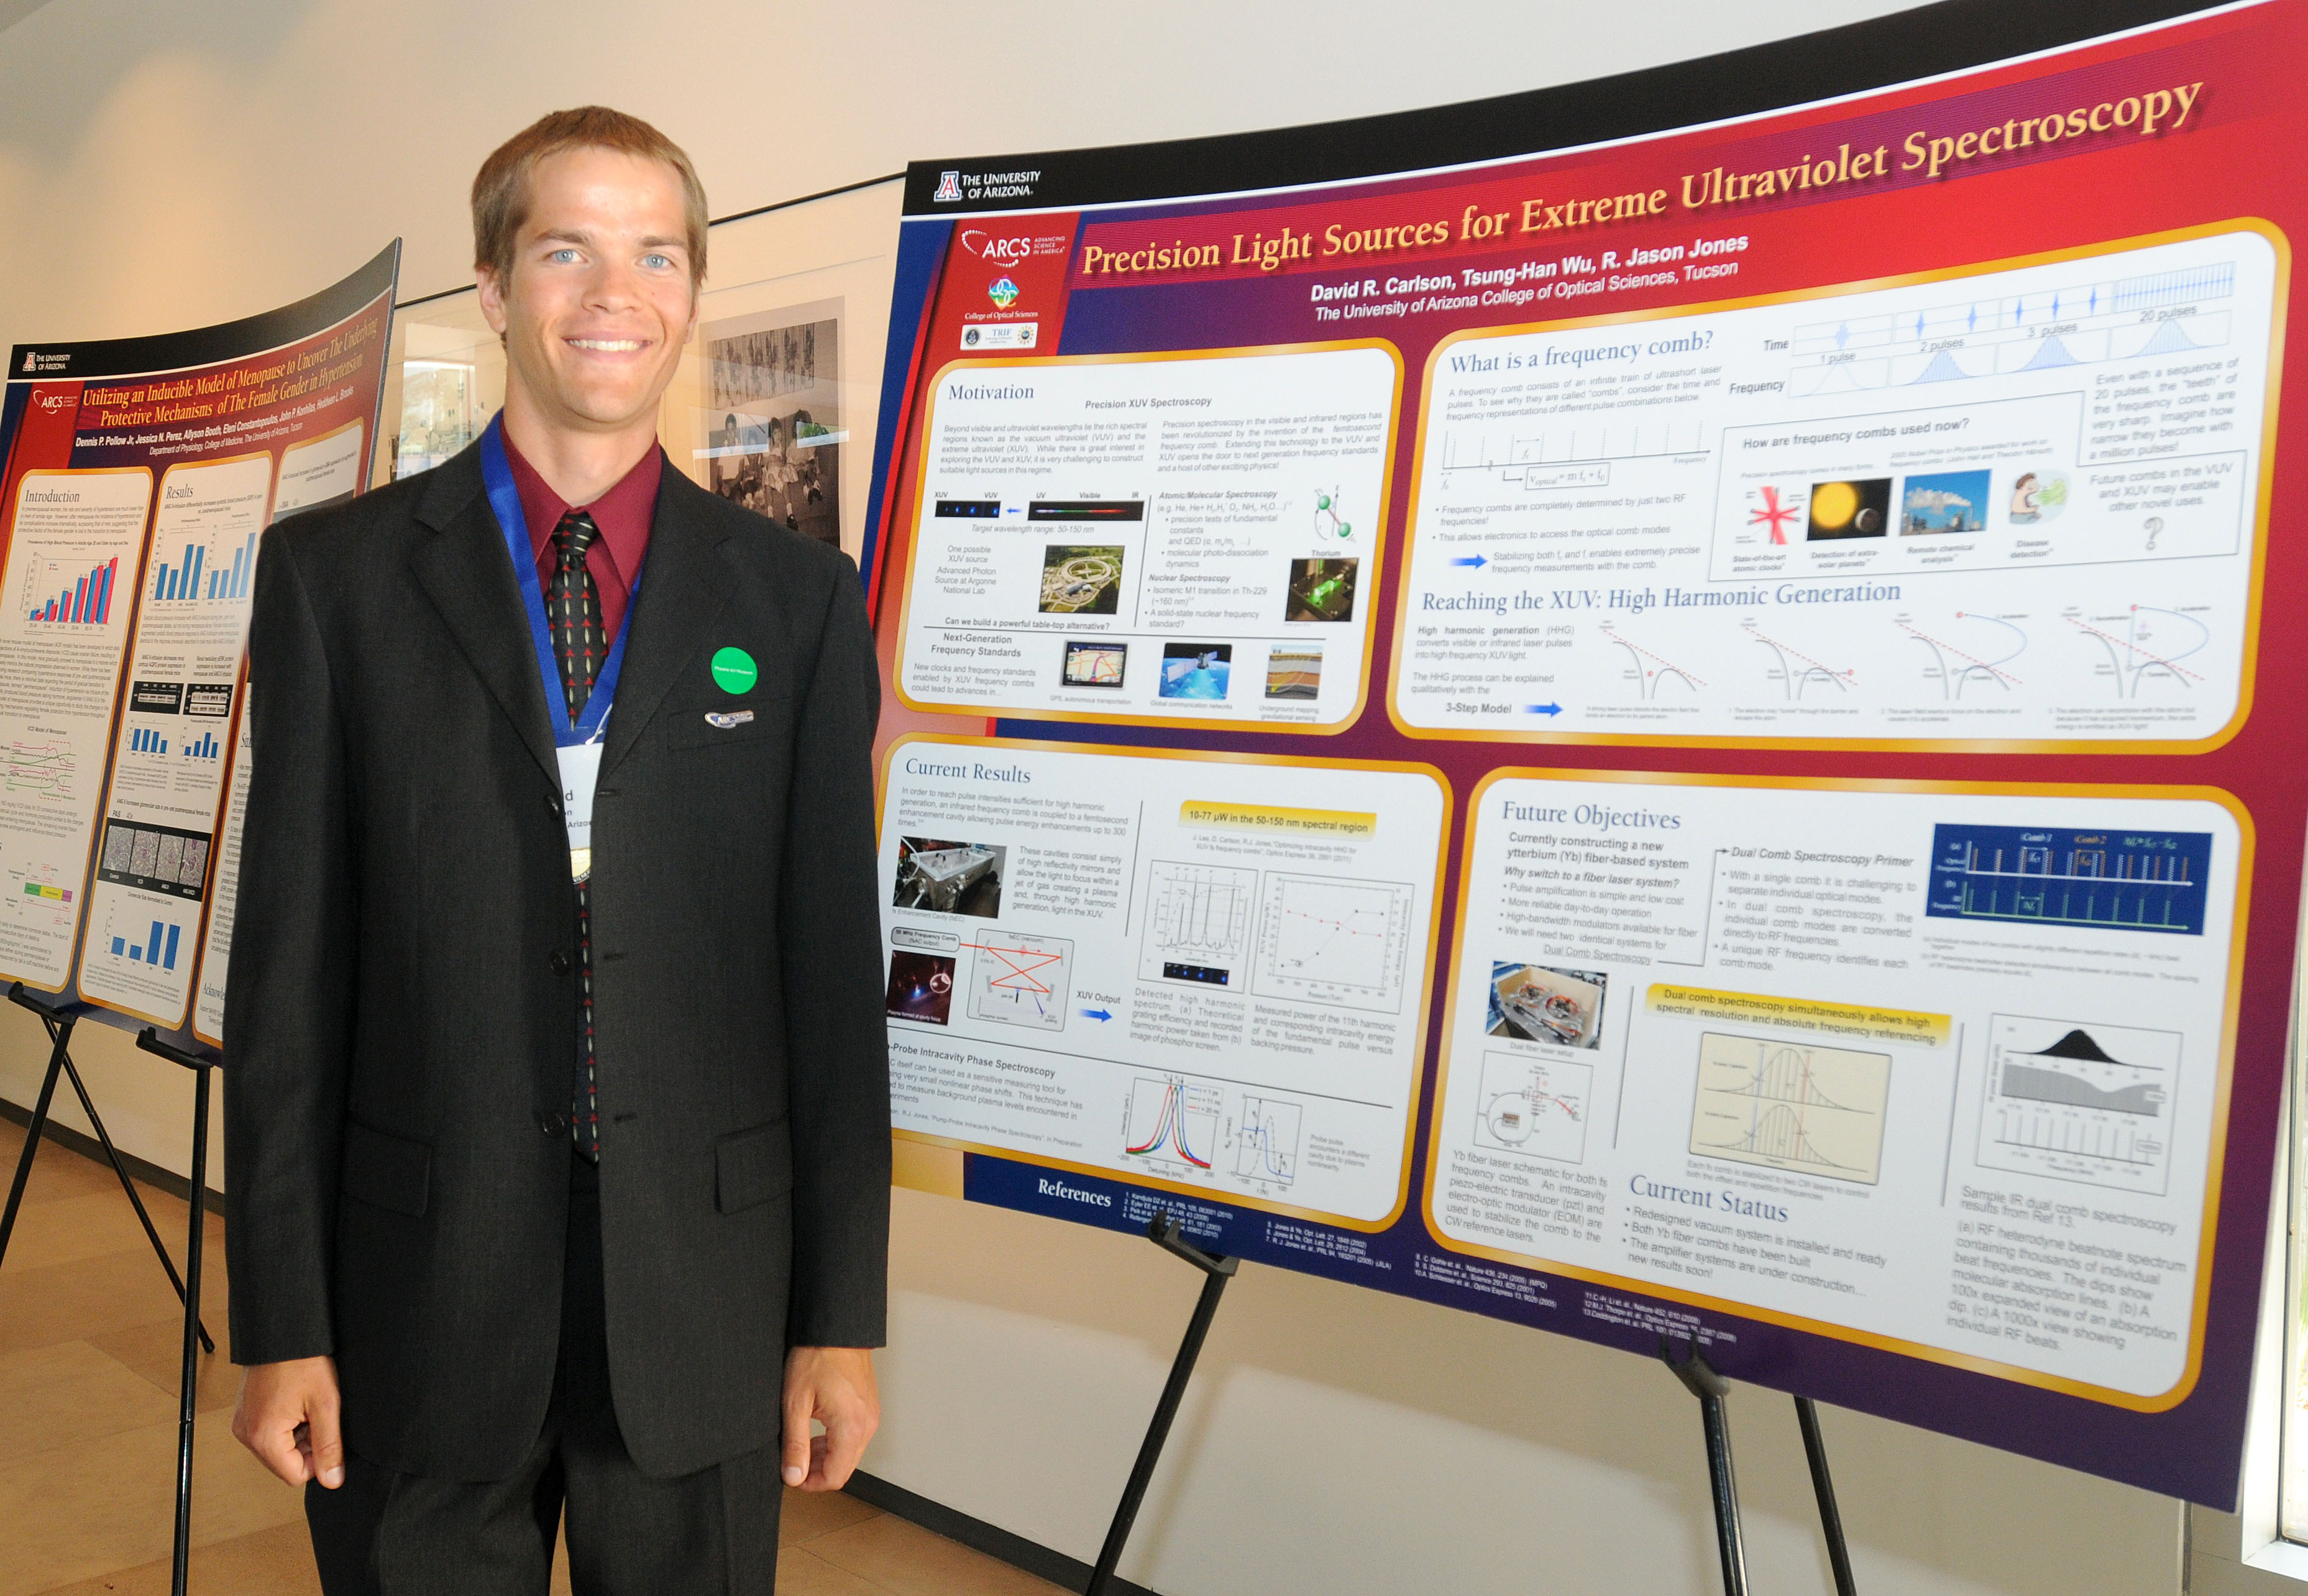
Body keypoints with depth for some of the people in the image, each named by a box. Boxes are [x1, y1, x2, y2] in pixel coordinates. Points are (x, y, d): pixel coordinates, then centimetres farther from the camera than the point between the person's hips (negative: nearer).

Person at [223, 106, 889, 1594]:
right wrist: (280, 1317, -1)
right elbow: (291, 955, 1)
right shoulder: (336, 572, 2)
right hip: (420, 1279, 0)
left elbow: (836, 961, 0)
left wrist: (844, 1313, -1)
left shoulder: (799, 595, 1)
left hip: (706, 1290, 0)